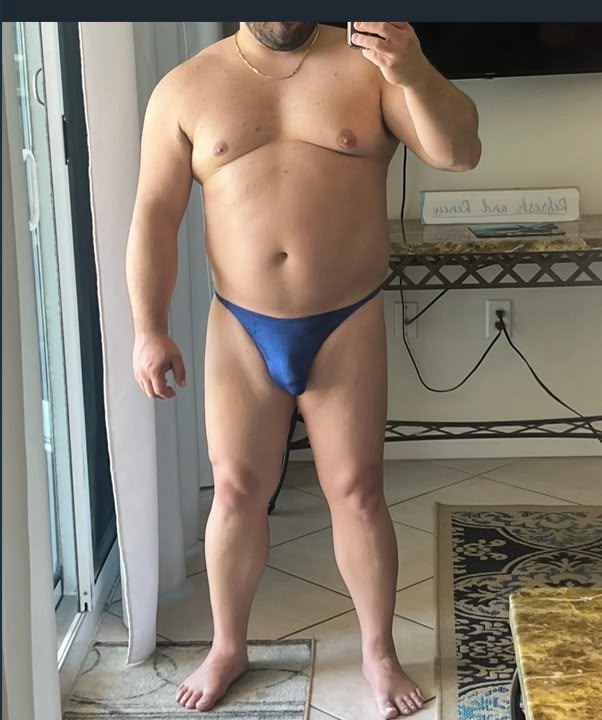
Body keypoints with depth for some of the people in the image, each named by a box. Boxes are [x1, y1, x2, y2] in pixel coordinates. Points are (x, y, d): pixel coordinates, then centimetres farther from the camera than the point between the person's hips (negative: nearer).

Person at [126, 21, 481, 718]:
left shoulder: (367, 63, -3)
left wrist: (413, 72, -29)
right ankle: (227, 648, 30)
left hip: (347, 326, -1)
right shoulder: (185, 88, 0)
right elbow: (155, 215, 1)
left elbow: (459, 152, -11)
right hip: (242, 328, 1)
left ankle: (379, 652, 26)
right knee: (236, 490, 8)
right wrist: (149, 330, -5)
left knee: (357, 492, 6)